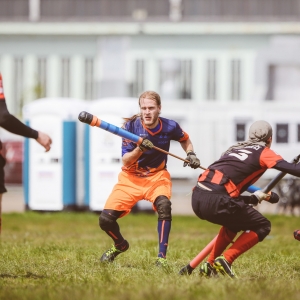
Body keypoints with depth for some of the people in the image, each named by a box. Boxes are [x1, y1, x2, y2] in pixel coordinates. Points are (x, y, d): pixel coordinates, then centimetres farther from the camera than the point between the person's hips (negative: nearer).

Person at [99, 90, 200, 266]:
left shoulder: (169, 127, -12)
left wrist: (191, 154, -8)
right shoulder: (131, 126, -17)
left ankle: (162, 257, -24)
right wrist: (140, 148, -37)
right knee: (106, 219, -12)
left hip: (157, 176, 0)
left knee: (164, 205, -34)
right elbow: (126, 161, -18)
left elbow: (185, 139, 11)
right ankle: (120, 245, 23)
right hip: (131, 178, 0)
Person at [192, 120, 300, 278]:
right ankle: (225, 259, -4)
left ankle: (210, 265, 25)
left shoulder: (236, 148, 29)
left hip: (197, 198, 7)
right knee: (262, 226, 10)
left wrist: (254, 198, 34)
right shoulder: (263, 152, 10)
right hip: (215, 201, -7)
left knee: (234, 221, 35)